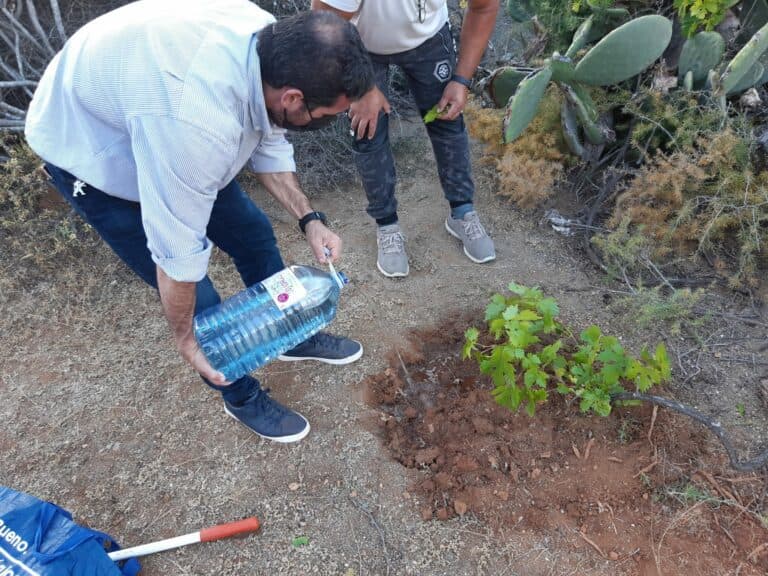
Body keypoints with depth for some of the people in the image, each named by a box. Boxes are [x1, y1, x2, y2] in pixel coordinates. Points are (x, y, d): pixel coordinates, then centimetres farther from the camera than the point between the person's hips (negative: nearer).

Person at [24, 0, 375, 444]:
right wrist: (185, 337, -15)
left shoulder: (270, 44, -20)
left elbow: (268, 140, -2)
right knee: (197, 300, -5)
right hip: (89, 150, -7)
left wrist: (309, 219, -11)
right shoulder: (195, 122, -44)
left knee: (253, 233, 10)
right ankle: (243, 398, 22)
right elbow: (177, 252, -31)